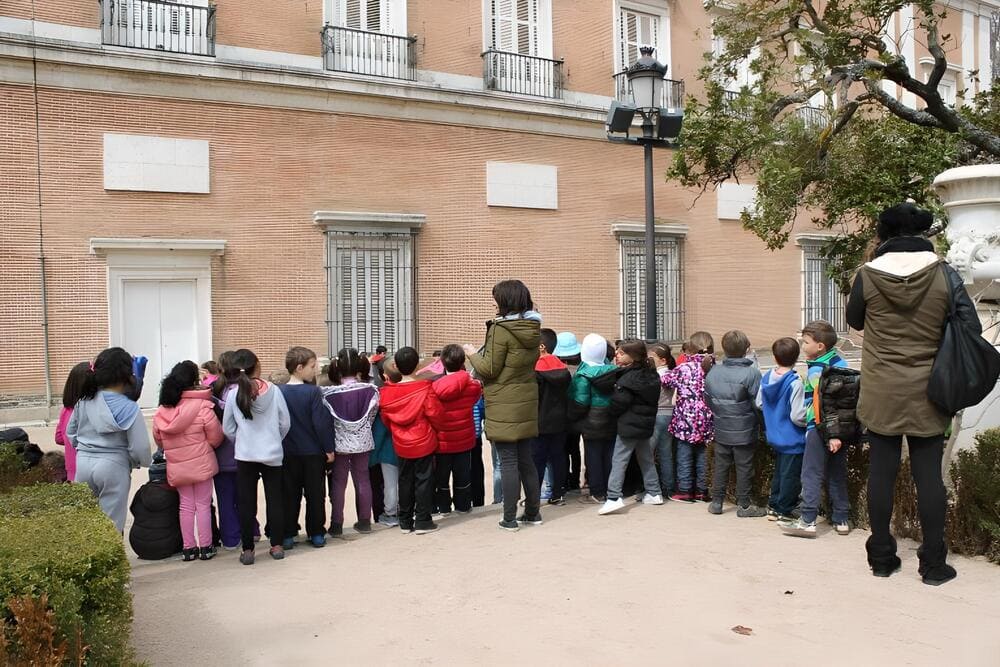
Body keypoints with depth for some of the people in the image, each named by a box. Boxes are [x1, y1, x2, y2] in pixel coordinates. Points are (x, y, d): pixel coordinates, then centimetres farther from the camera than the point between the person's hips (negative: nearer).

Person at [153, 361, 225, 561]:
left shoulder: (162, 410, -2)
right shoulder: (203, 406, -16)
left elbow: (158, 439, 8)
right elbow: (215, 438, -10)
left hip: (176, 467, 4)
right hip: (201, 464, -4)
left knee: (186, 505, 14)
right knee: (203, 505, 7)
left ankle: (188, 548, 18)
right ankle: (205, 547, 13)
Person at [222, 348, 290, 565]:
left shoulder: (233, 395, -7)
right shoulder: (273, 390, -8)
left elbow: (228, 428, 1)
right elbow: (285, 423, -2)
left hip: (245, 455, 0)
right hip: (273, 454, 0)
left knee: (247, 503, 8)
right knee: (275, 500, 11)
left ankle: (248, 550, 12)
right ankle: (277, 545, 17)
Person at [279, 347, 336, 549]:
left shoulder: (278, 392, -4)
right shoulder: (313, 392, -15)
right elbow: (321, 422, -16)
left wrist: (279, 446, 14)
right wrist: (329, 448, -6)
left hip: (287, 453, 3)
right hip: (313, 452, -3)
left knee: (290, 495, 12)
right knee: (315, 494, 9)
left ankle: (288, 535, 14)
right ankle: (317, 534, 15)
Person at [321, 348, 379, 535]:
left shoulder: (329, 393, -14)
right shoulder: (370, 390, -10)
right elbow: (372, 415, -1)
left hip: (339, 442, -1)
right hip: (362, 441, 2)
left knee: (338, 482, 9)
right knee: (362, 479, 13)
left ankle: (336, 525, 14)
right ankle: (364, 522, 21)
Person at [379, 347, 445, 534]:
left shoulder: (387, 392, -4)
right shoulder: (425, 388, -15)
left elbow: (385, 419, 4)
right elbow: (434, 414, -13)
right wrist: (435, 428, 7)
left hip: (401, 445, 4)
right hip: (424, 443, -4)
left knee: (405, 481, 13)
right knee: (423, 480, 5)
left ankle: (405, 522, 20)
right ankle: (422, 522, 8)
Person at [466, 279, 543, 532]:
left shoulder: (500, 329, -16)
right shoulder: (533, 329, 7)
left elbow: (489, 369, -14)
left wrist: (472, 354, 4)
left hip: (504, 405, -7)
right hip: (527, 402, 7)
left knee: (508, 461, -1)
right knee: (526, 459, 15)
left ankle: (510, 518, 5)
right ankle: (533, 512, 23)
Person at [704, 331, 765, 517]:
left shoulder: (713, 372, -2)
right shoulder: (751, 373, -17)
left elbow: (708, 399, 6)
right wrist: (759, 423, 3)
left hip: (721, 429, 4)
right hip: (744, 430, -4)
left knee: (721, 465, 14)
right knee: (744, 467, 7)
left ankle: (716, 501, 21)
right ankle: (744, 505, 15)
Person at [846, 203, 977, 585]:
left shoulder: (867, 276, -8)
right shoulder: (944, 275, -8)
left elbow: (855, 322, 9)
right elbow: (972, 329, -4)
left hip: (880, 395, 0)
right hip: (927, 395, 0)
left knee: (881, 473, 8)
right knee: (929, 475, 8)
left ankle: (881, 558, 18)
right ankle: (933, 565, 15)